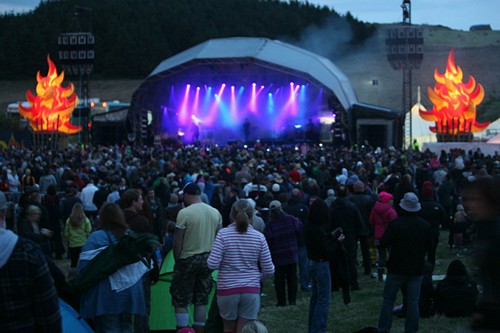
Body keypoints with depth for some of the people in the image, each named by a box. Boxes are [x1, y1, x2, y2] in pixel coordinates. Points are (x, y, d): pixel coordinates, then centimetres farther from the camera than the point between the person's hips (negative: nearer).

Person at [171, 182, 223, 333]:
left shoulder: (184, 213, -14)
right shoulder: (215, 213, 4)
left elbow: (177, 242, -12)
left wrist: (177, 261, 0)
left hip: (188, 260, -6)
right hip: (207, 261, 6)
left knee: (181, 302, 2)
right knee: (201, 301, 13)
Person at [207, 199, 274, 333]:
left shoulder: (223, 234, -8)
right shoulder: (259, 237, -3)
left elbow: (212, 264, -13)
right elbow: (269, 270, -1)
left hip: (227, 289, -1)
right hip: (251, 290, 1)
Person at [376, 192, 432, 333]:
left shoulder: (395, 224, -15)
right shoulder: (425, 225, -2)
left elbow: (383, 243, -14)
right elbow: (429, 246, 9)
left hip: (397, 269, -3)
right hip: (417, 269, 3)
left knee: (388, 300, 7)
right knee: (413, 302, 7)